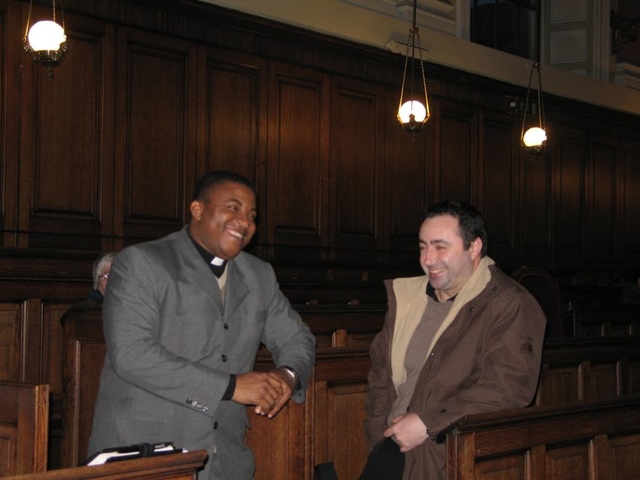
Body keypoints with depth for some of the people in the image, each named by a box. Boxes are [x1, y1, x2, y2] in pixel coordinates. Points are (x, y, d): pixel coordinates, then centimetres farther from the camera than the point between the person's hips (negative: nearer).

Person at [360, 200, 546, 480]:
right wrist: (381, 430, 4)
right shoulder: (407, 296, 17)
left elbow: (506, 390, -14)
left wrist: (427, 423, -16)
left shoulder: (509, 305, -3)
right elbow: (381, 369, 21)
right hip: (396, 441, 5)